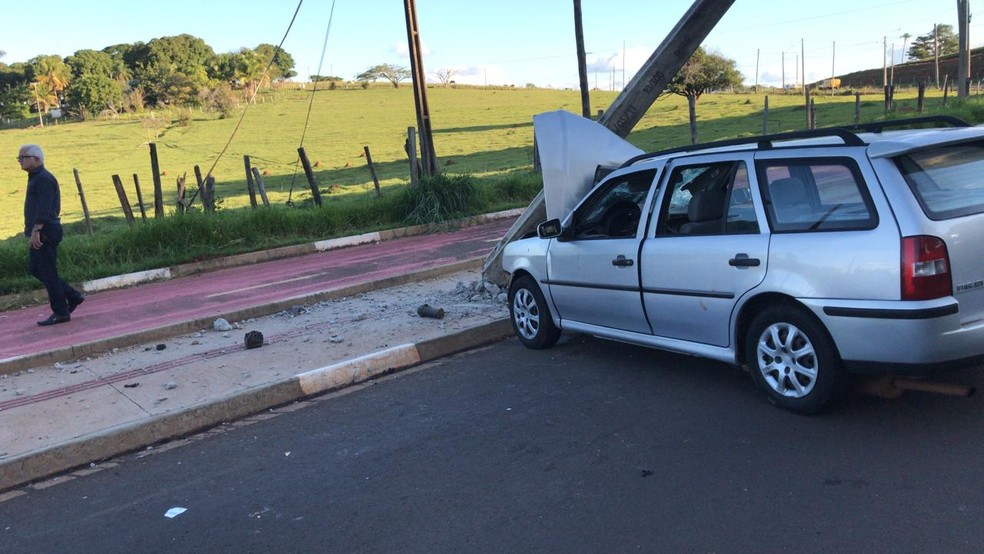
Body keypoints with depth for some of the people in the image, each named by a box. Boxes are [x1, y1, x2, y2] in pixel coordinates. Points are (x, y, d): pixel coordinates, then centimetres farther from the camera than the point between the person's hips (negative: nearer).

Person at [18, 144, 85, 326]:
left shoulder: (44, 179, -14)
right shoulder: (35, 177, 18)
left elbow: (44, 208, -22)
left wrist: (35, 231, -26)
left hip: (44, 232, -10)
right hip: (39, 233, 10)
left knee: (47, 272, -5)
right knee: (35, 268, 13)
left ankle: (61, 312, 3)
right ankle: (73, 297, 16)